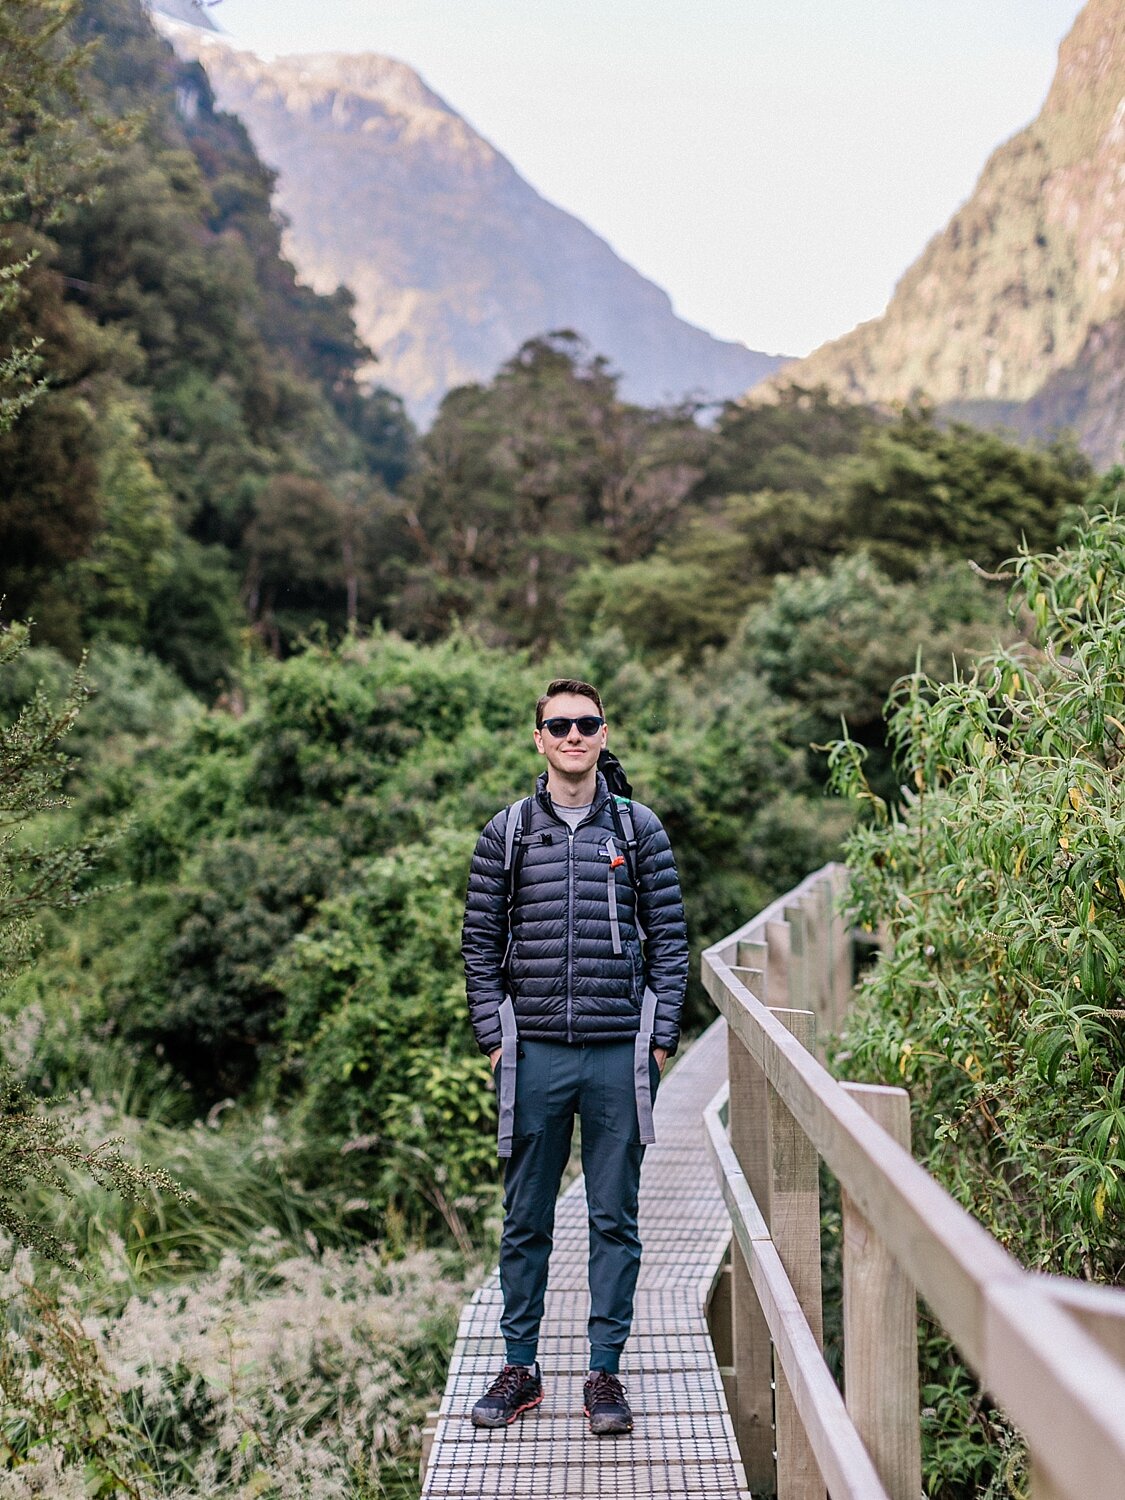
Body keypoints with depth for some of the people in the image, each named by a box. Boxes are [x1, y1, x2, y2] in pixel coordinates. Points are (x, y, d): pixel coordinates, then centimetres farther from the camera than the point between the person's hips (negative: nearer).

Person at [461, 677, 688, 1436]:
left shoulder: (639, 828, 5)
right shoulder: (507, 832, 6)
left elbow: (670, 938, 5)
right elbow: (481, 942, 7)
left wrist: (660, 1039, -1)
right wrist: (494, 1037, 0)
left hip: (620, 1054, 0)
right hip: (534, 1053, 1)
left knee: (615, 1219, 6)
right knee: (526, 1220, 8)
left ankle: (606, 1372, 16)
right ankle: (520, 1367, 20)